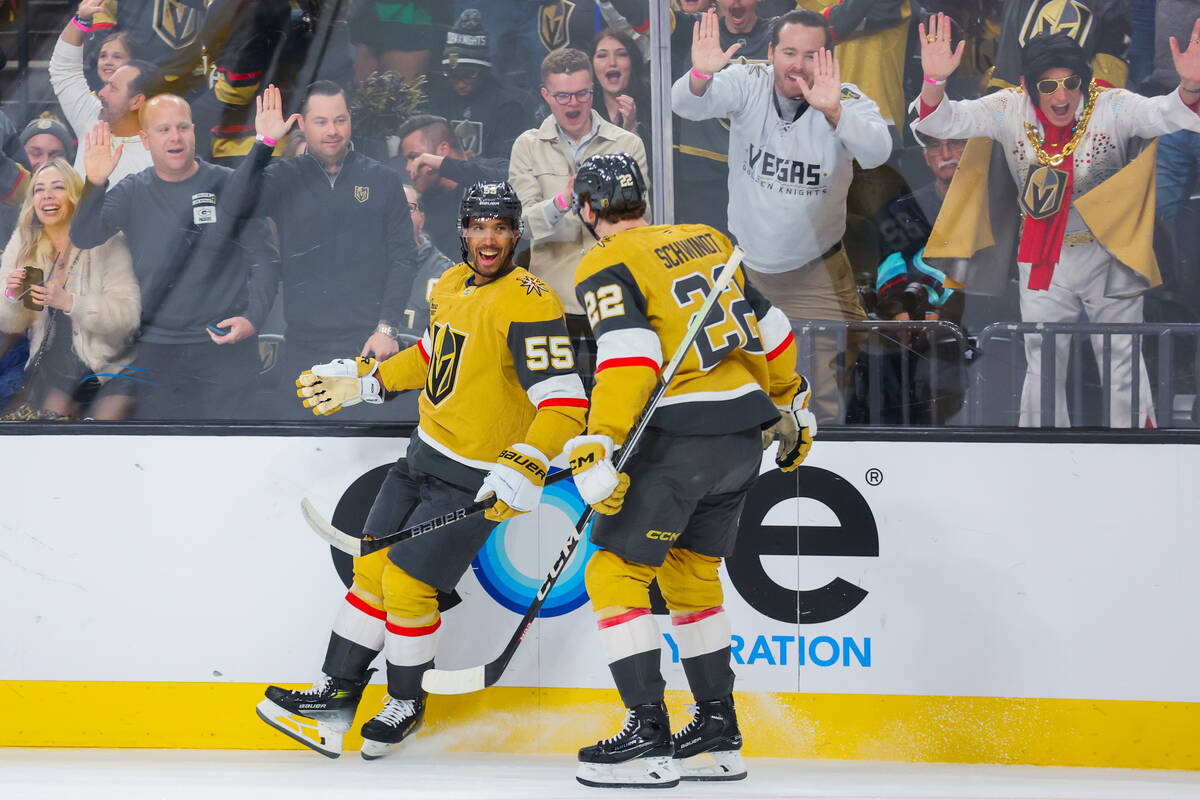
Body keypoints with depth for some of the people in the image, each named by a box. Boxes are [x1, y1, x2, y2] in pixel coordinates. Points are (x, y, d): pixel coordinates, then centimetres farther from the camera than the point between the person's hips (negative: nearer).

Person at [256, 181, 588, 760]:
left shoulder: (528, 304, -23)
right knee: (372, 570, 9)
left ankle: (407, 705, 16)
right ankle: (335, 696, 18)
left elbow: (564, 402, -28)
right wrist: (360, 381, 18)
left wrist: (524, 471, -38)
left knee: (406, 584, -5)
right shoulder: (452, 286, 4)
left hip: (476, 481, -8)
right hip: (425, 453, 8)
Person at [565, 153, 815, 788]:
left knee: (615, 573, 0)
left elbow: (630, 356, -21)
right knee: (688, 572, 20)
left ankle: (647, 739, -6)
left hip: (681, 437, -7)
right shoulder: (708, 241, 16)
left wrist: (600, 449, -24)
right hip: (749, 431, 8)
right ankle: (718, 735, 20)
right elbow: (770, 328, 20)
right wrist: (792, 409, 31)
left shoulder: (605, 267, -5)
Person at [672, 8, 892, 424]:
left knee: (832, 400, -4)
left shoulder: (848, 101, -15)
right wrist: (701, 75, -51)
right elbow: (687, 105, -26)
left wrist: (832, 112, -54)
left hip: (816, 276, -2)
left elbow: (876, 152, -35)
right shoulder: (749, 84, -10)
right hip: (742, 263, 2)